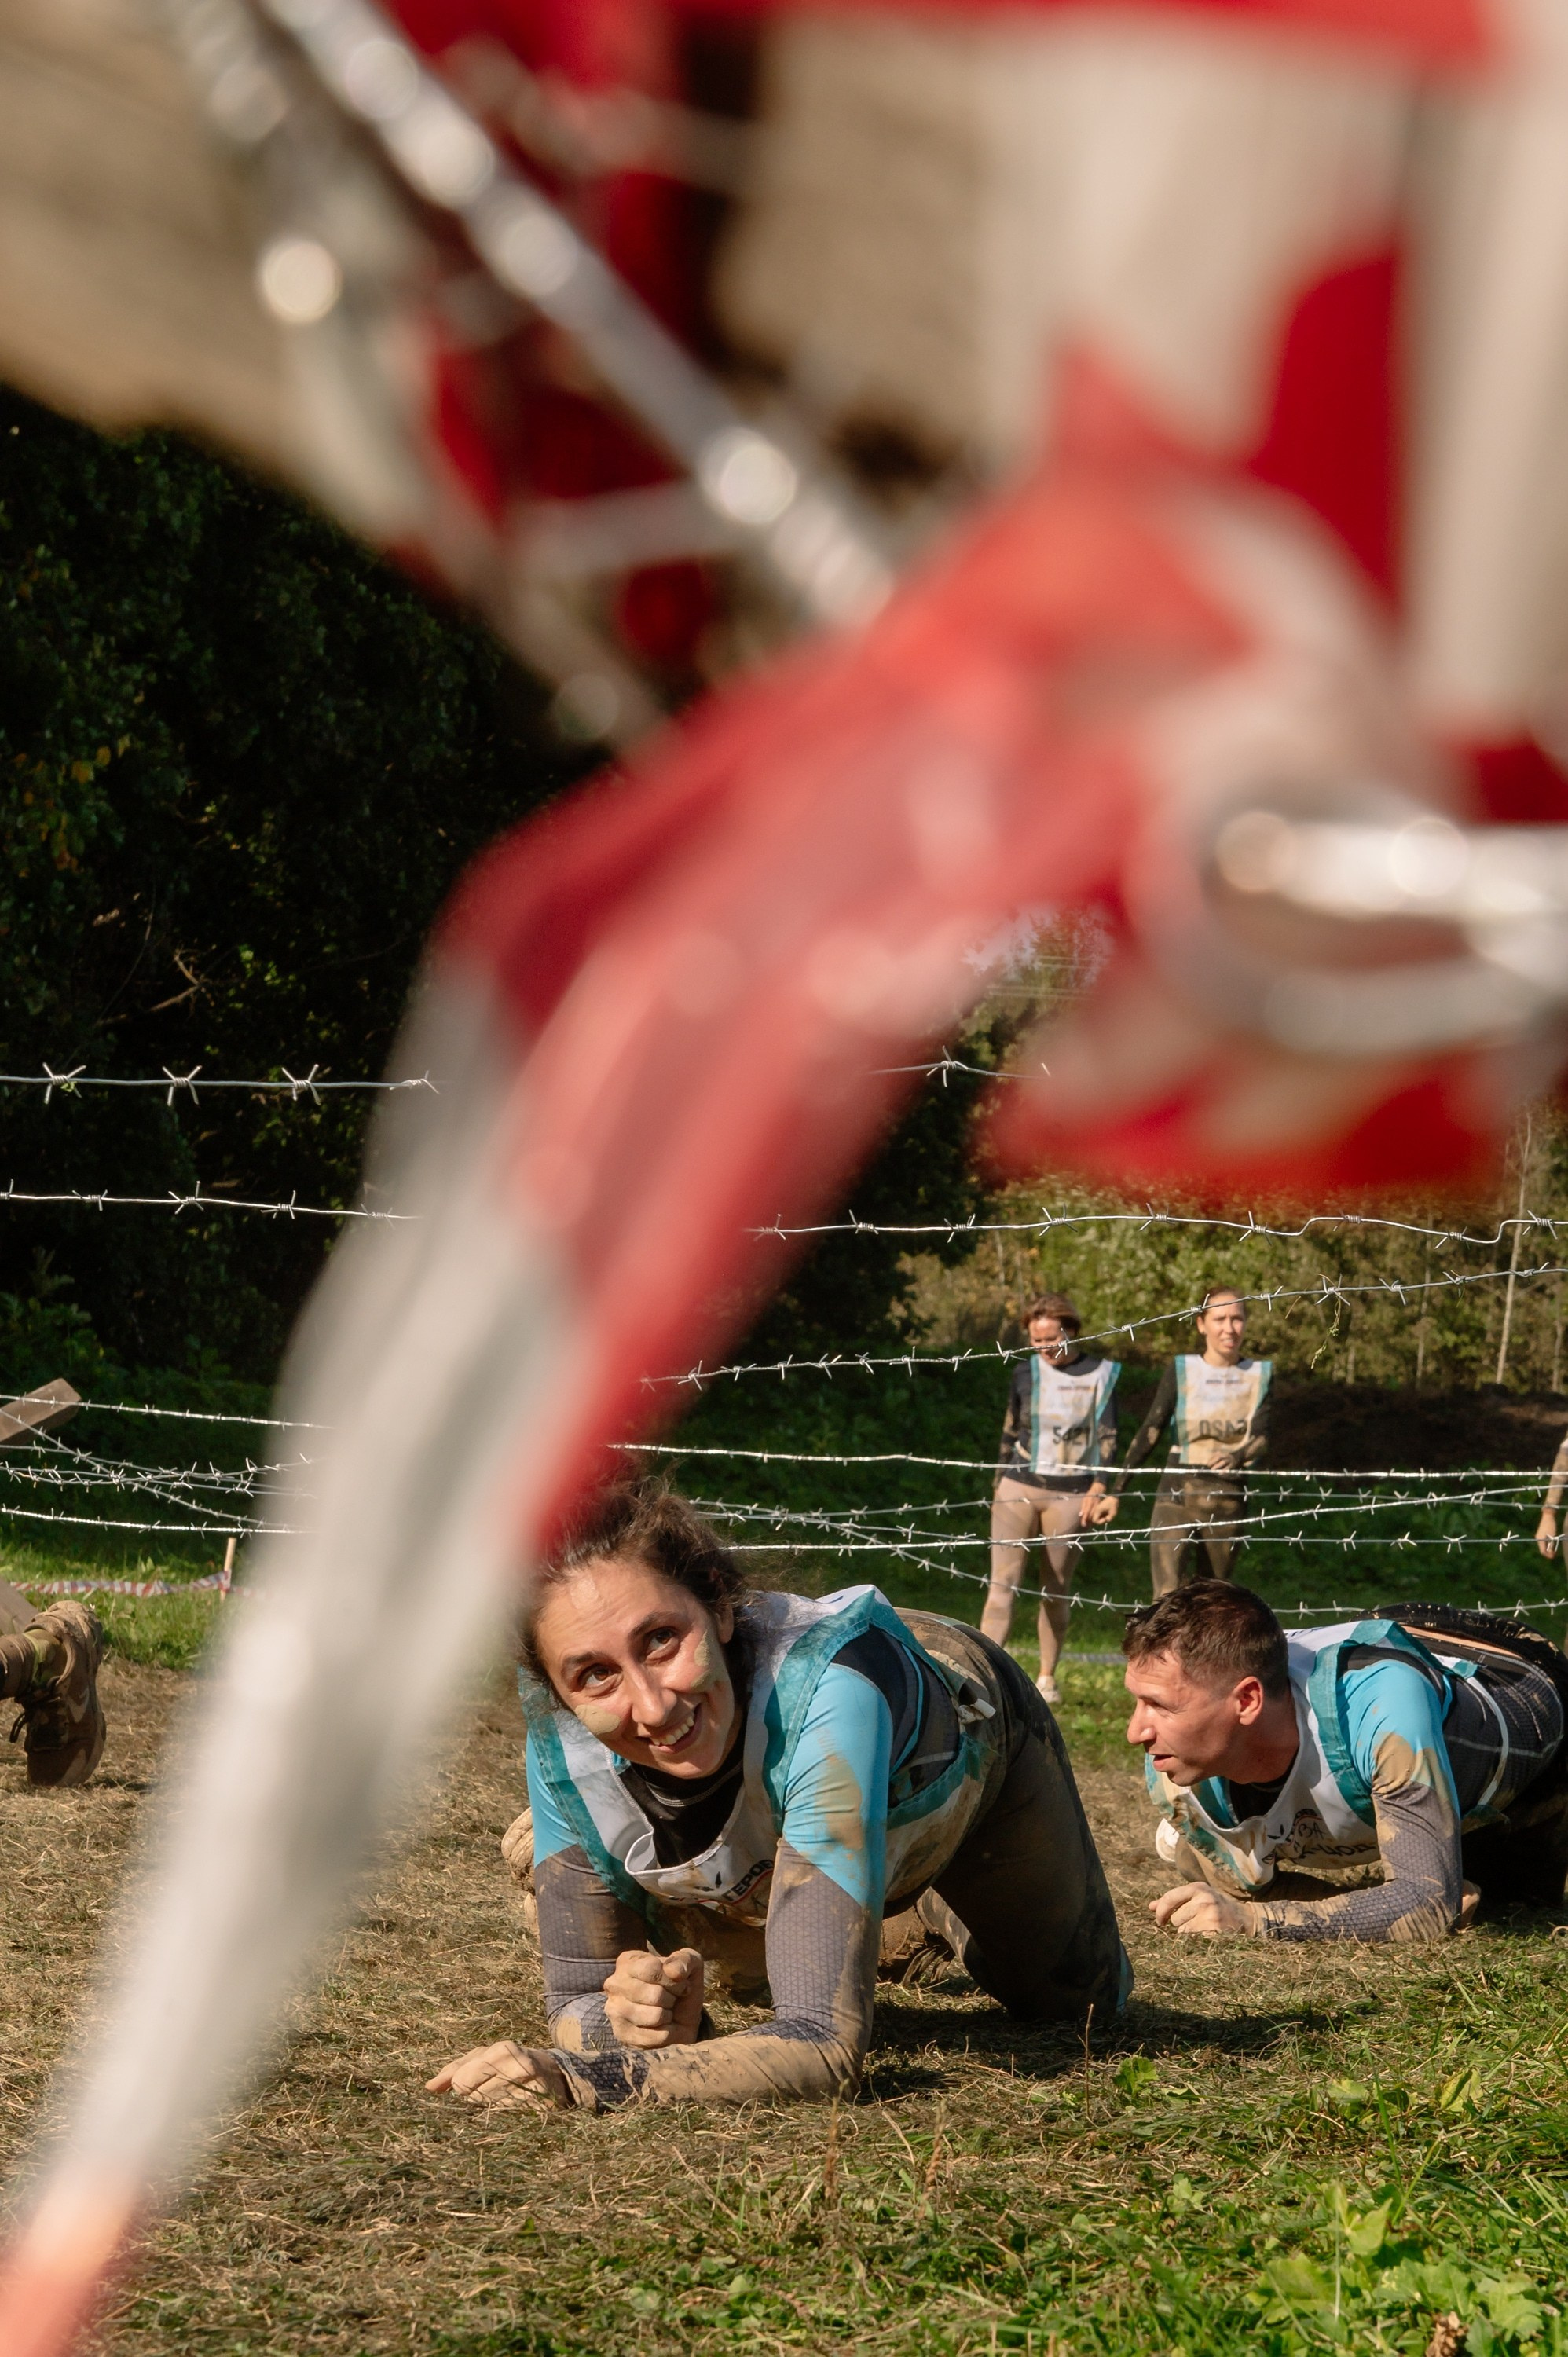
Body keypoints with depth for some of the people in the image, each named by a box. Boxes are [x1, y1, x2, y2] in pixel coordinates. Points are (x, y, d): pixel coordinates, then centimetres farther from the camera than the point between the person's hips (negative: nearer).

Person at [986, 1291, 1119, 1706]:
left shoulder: (1101, 1374, 1)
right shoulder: (1026, 1372, 7)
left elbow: (1107, 1438, 3)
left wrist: (1098, 1488, -6)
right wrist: (999, 1483, 13)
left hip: (1069, 1494, -1)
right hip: (1019, 1487, 1)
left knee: (1056, 1587, 5)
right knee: (1003, 1582, -9)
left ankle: (1047, 1676, 16)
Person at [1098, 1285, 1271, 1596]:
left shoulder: (1260, 1374, 6)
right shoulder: (1182, 1370, 2)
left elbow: (1262, 1435, -6)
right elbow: (1150, 1431, -1)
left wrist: (1237, 1456, -30)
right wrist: (1116, 1491, -8)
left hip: (1228, 1504, 2)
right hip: (1177, 1499, -2)